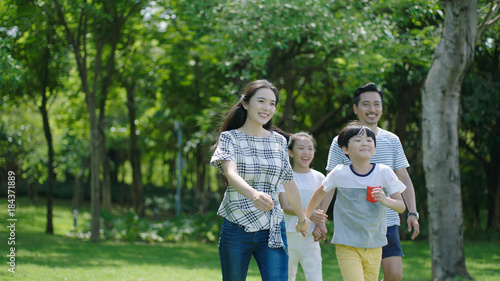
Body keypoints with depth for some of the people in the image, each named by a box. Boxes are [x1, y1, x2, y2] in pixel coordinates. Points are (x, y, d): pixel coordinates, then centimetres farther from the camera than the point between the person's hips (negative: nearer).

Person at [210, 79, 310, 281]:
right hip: (236, 230, -2)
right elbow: (230, 172, -22)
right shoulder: (229, 138, -3)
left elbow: (289, 183, 20)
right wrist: (253, 194, -42)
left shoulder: (279, 141, 8)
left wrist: (302, 218, 29)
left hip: (272, 231, 2)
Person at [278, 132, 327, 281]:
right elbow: (285, 207, -11)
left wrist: (320, 224, -9)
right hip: (288, 235, -1)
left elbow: (321, 208, 12)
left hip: (310, 237, 2)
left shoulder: (319, 178, 6)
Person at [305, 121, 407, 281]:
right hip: (347, 246, -2)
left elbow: (401, 206, -2)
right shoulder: (340, 173, -6)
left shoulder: (384, 172, -5)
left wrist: (386, 201, -22)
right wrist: (305, 217, 19)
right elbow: (321, 192, 13)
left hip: (374, 246, 3)